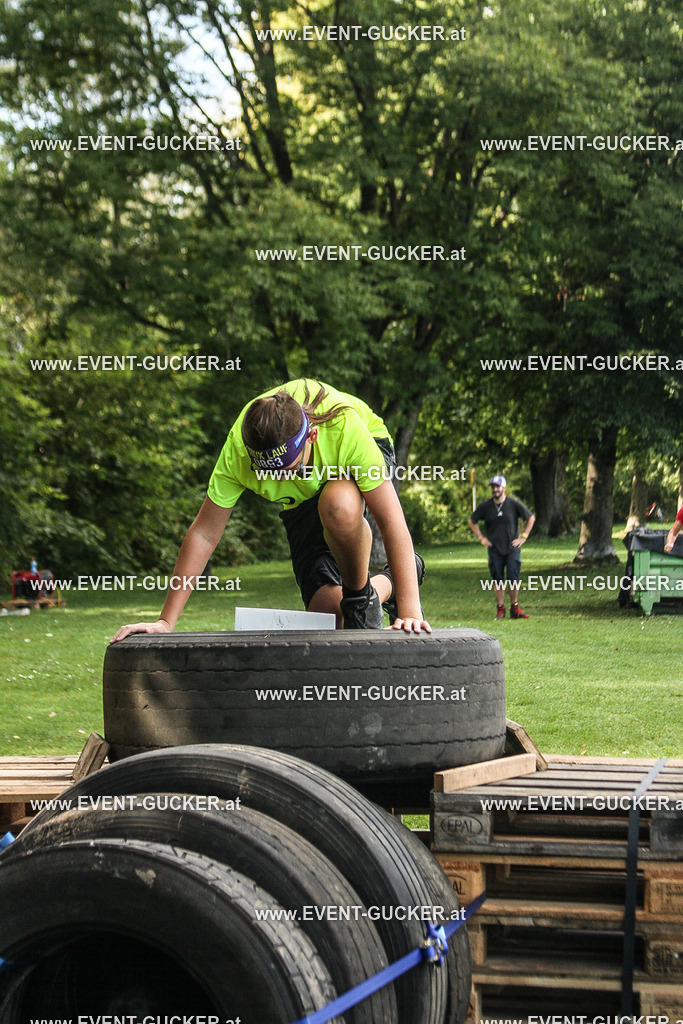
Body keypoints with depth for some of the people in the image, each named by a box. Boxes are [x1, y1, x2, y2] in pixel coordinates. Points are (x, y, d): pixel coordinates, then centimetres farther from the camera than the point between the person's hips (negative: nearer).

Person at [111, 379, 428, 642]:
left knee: (338, 505, -41)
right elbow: (204, 534, -25)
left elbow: (391, 522, -39)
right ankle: (384, 585, 20)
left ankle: (361, 596, -15)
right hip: (302, 499, 3)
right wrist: (165, 622, -26)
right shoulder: (236, 452, -34)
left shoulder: (345, 428, -42)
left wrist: (409, 609, -45)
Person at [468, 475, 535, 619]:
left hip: (512, 549, -1)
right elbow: (472, 522, 16)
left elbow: (531, 518, 9)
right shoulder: (485, 506, 3)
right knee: (497, 580, 1)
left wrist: (523, 537, 3)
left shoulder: (513, 504, -1)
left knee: (513, 579, -4)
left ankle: (515, 608, 5)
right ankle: (500, 609, 9)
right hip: (494, 550, 1)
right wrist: (481, 538, 7)